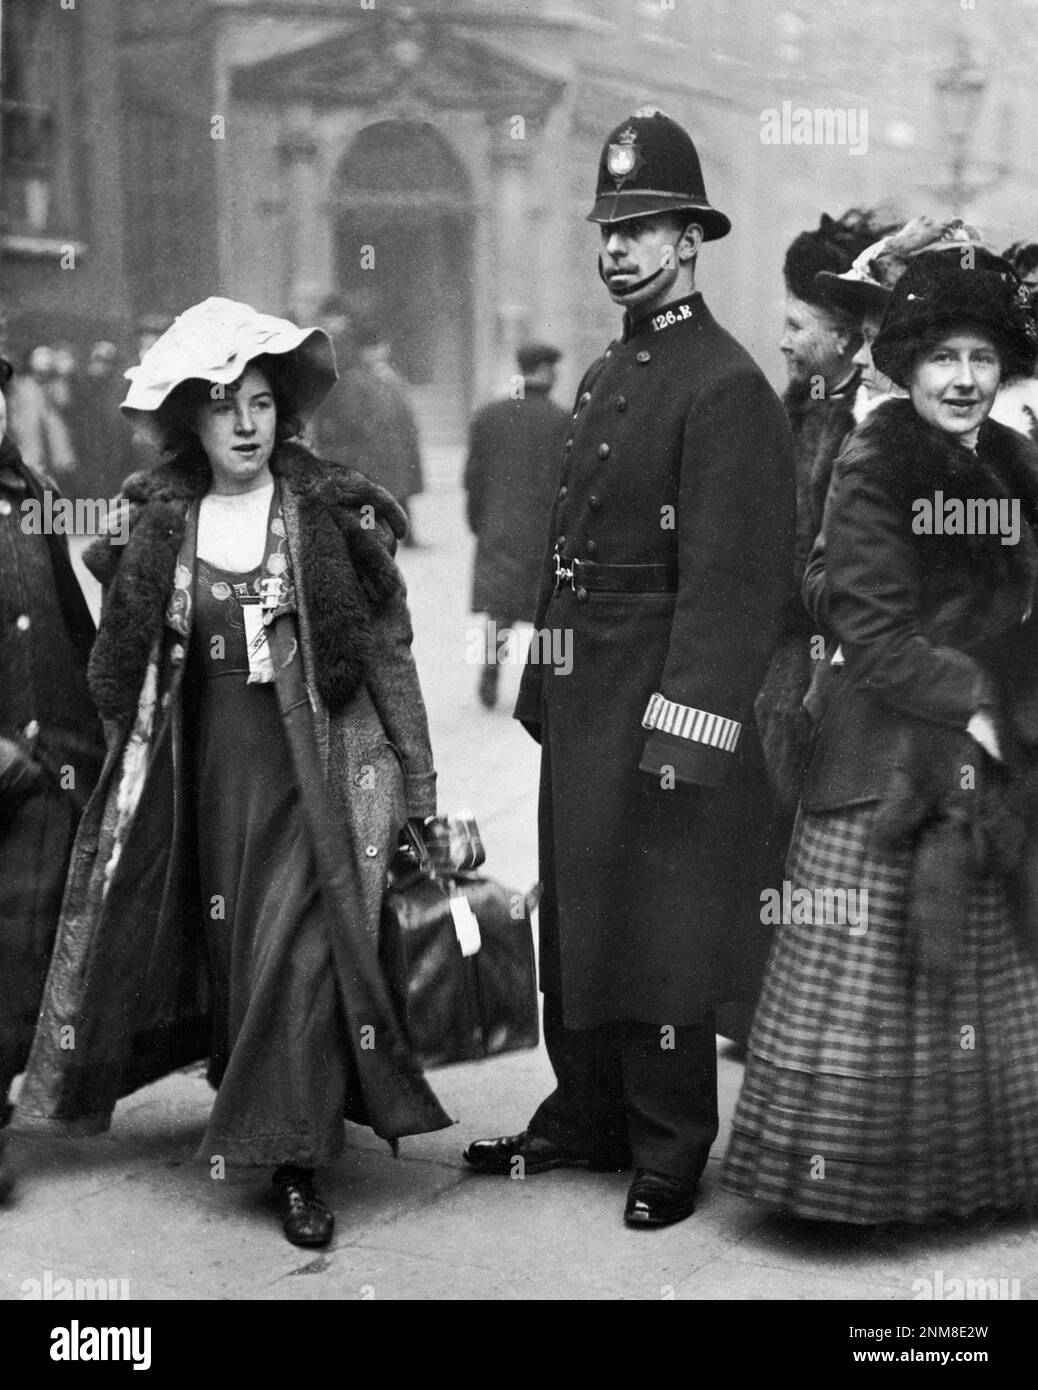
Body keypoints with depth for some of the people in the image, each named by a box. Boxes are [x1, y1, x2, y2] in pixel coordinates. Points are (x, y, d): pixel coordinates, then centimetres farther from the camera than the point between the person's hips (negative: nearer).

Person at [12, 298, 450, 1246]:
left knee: (293, 947, -8)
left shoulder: (332, 512, -4)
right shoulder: (159, 523, 4)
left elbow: (389, 653, -3)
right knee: (223, 948, 9)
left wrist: (420, 794, -5)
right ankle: (252, 1114, 28)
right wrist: (131, 776, 10)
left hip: (312, 766, -3)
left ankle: (295, 1163, 3)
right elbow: (125, 676, 11)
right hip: (206, 767, 3)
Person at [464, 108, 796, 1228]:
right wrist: (542, 687, 14)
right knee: (574, 915, 16)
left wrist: (680, 729, -22)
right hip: (579, 701, 9)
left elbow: (730, 577, -19)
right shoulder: (605, 376, 15)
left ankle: (670, 1155, 15)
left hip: (661, 697, -9)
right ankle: (585, 1120, 30)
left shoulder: (725, 386, -13)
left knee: (658, 929, 0)